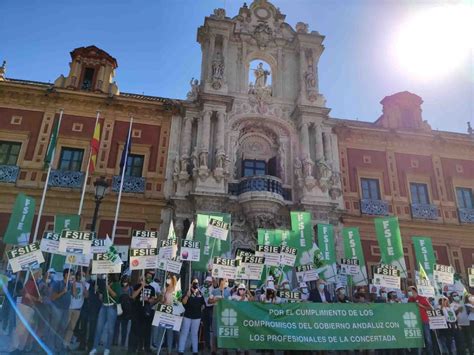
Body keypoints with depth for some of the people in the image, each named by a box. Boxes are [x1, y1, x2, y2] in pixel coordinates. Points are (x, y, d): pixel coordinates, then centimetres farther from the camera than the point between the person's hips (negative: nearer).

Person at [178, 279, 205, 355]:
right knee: (184, 333, -1)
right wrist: (188, 293, -28)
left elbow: (203, 304, 17)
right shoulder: (188, 292, -4)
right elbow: (184, 302, -18)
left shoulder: (200, 294, 8)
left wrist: (201, 309, 1)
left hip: (197, 316, 4)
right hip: (187, 315, -3)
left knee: (195, 334, 12)